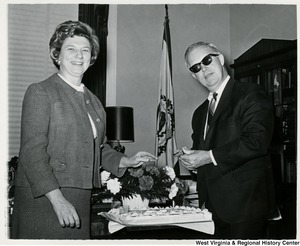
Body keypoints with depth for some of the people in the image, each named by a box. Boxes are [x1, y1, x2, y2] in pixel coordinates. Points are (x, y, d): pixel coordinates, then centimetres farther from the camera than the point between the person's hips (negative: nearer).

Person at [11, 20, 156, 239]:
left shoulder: (93, 101, 16)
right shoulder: (40, 92, -5)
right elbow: (32, 152, -13)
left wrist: (128, 161, 10)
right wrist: (58, 199, -20)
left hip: (80, 202, 6)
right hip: (43, 199, -6)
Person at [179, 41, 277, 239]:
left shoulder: (251, 95, -6)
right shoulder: (200, 113, 18)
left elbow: (257, 141, -19)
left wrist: (210, 157, -17)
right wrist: (191, 161, 3)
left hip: (245, 203, -6)